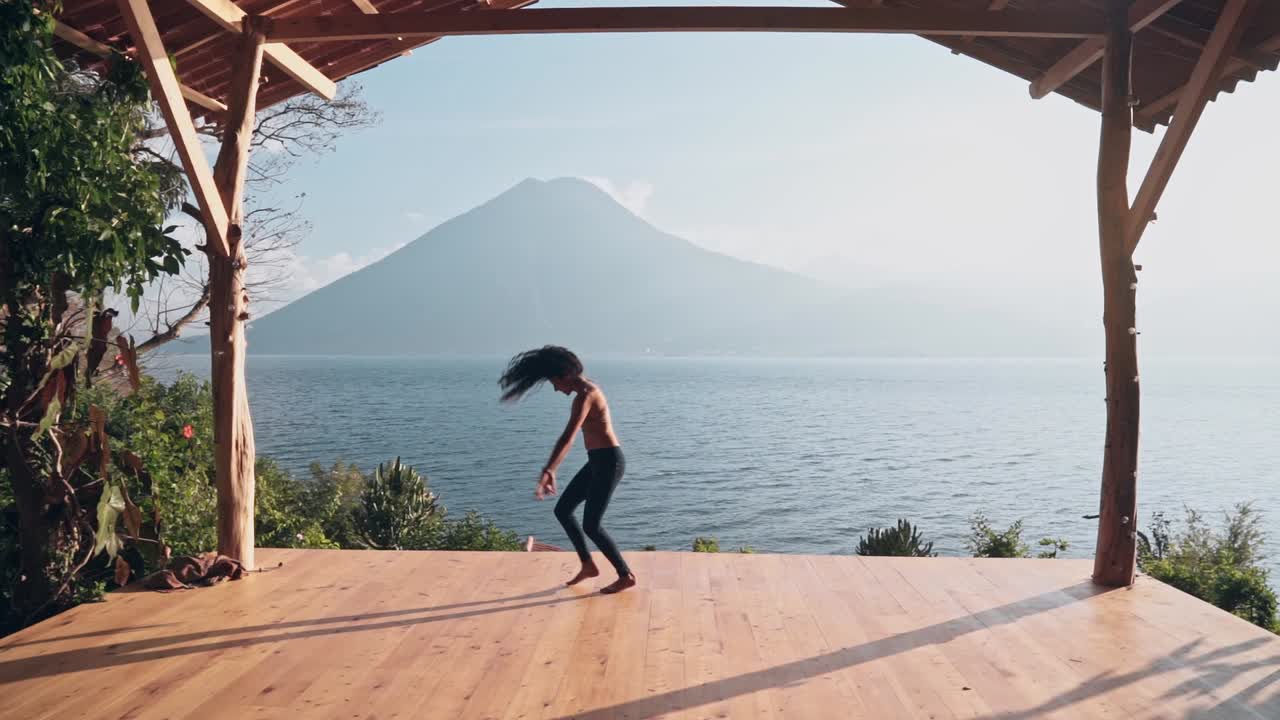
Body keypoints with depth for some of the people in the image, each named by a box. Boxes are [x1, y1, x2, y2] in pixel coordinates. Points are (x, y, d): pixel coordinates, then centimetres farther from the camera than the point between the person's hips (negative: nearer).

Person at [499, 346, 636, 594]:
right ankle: (588, 565, 22)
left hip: (608, 462, -10)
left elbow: (567, 437, -30)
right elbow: (571, 437, 18)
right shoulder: (587, 390, 13)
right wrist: (551, 470, 20)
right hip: (599, 461, 10)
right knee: (562, 510, 12)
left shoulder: (584, 395, -19)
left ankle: (626, 575, 11)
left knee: (591, 526, -3)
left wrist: (547, 472, -36)